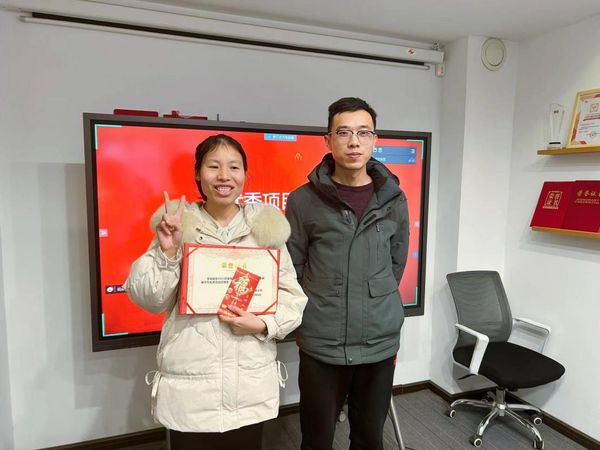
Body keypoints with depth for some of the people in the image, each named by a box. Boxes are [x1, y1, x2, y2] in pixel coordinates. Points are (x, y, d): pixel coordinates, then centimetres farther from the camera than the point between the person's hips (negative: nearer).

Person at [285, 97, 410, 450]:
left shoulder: (394, 200, 1)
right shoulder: (304, 200, -7)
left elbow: (397, 263, 11)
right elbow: (291, 268, 0)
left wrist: (379, 305, 11)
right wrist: (314, 314, 1)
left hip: (381, 342, 2)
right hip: (321, 344, -2)